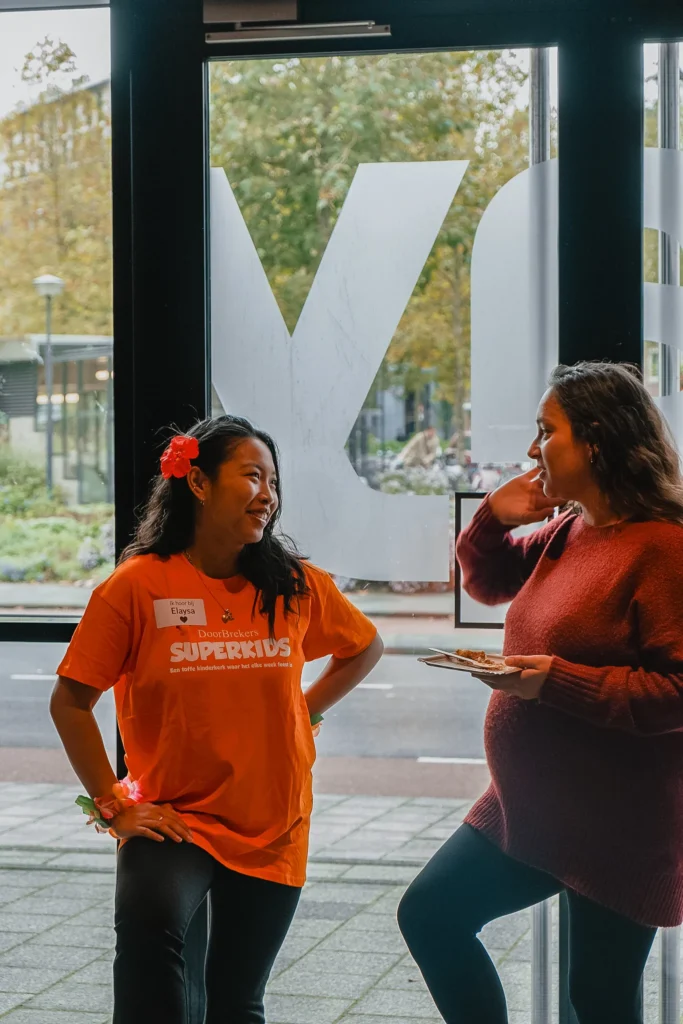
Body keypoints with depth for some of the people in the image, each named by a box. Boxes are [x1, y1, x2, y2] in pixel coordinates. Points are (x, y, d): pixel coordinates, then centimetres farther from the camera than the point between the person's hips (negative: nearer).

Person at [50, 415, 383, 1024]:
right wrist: (114, 805, -8)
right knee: (149, 921, -35)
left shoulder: (295, 586, 1)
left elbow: (366, 648, 20)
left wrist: (306, 711, 8)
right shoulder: (138, 585, -8)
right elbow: (70, 701, -3)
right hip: (173, 819, -3)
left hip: (273, 829, 3)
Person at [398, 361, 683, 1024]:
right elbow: (487, 582, 24)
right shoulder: (567, 533, 8)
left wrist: (560, 681, -27)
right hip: (527, 807, 9)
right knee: (430, 915, 12)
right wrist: (495, 518, 5)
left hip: (617, 829, -9)